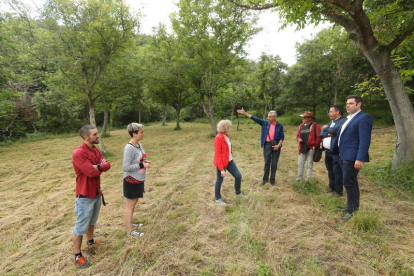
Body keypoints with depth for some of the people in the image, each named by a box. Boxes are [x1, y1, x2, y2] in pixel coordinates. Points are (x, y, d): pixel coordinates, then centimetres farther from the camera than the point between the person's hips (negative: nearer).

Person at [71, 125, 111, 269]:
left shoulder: (95, 149, 4)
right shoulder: (78, 153, -24)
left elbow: (107, 165, -4)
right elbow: (92, 172, -29)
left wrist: (97, 166, -23)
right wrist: (101, 166, -10)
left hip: (96, 192, 8)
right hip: (85, 195, -8)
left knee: (92, 221, 27)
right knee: (81, 226, 7)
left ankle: (90, 240, 49)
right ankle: (77, 256, 22)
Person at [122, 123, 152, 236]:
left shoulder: (139, 144, 3)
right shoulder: (129, 148, -24)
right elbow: (125, 167, -23)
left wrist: (145, 161, -3)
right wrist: (142, 165, -23)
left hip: (138, 179, 8)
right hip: (131, 180, -8)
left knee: (134, 202, 22)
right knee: (130, 204, 7)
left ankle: (129, 223, 42)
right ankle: (129, 230, 23)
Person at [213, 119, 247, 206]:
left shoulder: (226, 135, 4)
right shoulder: (218, 138, -22)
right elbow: (217, 154, -22)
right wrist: (222, 169, -22)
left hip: (230, 161, 8)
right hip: (222, 163, -8)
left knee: (238, 176, 12)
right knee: (220, 180, 9)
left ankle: (238, 193, 36)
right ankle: (218, 199, 29)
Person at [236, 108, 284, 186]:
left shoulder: (280, 126, -3)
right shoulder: (265, 123, 1)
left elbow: (282, 137, 1)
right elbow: (254, 118, -3)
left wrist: (279, 145, -13)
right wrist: (245, 113, -8)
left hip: (276, 145, -1)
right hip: (267, 145, 1)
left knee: (274, 163, 7)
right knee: (267, 163, 7)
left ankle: (272, 179, 21)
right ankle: (265, 179, 18)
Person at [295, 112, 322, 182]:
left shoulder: (315, 126, -7)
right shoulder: (301, 126, 12)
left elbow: (319, 137, -10)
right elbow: (297, 135, 19)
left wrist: (315, 145, -13)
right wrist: (298, 139, -2)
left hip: (310, 148, -6)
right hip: (302, 148, 6)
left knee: (309, 164, 4)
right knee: (300, 164, 9)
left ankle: (308, 179, 13)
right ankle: (299, 178, 20)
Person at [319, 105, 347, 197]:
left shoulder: (343, 121, -10)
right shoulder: (331, 122, 19)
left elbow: (334, 130, -24)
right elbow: (321, 134, 12)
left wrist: (326, 128, -3)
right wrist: (328, 134, -10)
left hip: (336, 151, -9)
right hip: (327, 151, 9)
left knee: (337, 171, -2)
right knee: (330, 171, 17)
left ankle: (338, 191, 9)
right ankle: (332, 187, 30)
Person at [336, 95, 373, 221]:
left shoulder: (363, 118, -11)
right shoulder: (349, 119, 17)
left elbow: (365, 140, -19)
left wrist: (360, 159, -24)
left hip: (352, 157, -9)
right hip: (344, 156, 9)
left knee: (349, 183, -4)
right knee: (350, 183, 17)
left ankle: (352, 210, 8)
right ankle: (352, 206, 29)